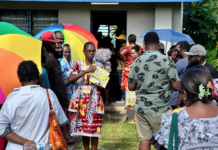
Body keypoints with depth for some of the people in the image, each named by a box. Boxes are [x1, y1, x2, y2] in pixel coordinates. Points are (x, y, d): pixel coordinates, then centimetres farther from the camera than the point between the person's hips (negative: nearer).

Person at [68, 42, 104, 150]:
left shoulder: (99, 66, 8)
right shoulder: (78, 65, 3)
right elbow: (70, 79, -14)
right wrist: (86, 71, -21)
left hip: (94, 101, 0)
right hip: (81, 101, 0)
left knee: (94, 128, -2)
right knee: (83, 128, 7)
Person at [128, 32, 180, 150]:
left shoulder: (136, 62, 1)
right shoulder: (167, 60, -11)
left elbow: (131, 87, 6)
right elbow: (176, 86, -10)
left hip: (140, 108, 4)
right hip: (160, 109, -4)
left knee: (144, 140, 11)